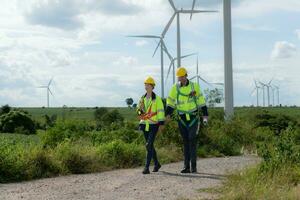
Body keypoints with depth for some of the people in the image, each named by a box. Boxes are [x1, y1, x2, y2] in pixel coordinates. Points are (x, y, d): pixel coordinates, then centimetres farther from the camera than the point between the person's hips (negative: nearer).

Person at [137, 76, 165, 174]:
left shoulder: (157, 98, -6)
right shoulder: (143, 98, 10)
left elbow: (161, 111, -9)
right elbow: (139, 112, 13)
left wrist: (161, 123, -14)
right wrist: (140, 109, -10)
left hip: (153, 125, -6)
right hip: (145, 125, 6)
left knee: (149, 145, -14)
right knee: (149, 146, 14)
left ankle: (147, 167, -15)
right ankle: (156, 164, 31)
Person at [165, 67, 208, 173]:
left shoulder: (194, 86, -1)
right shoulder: (175, 88, 3)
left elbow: (201, 101, 4)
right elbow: (170, 102, 9)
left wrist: (205, 115, 2)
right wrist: (168, 114, -3)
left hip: (193, 117, -2)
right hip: (182, 118, 2)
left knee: (192, 140, -9)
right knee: (185, 142, 6)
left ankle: (194, 166, -6)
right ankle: (186, 166, 9)